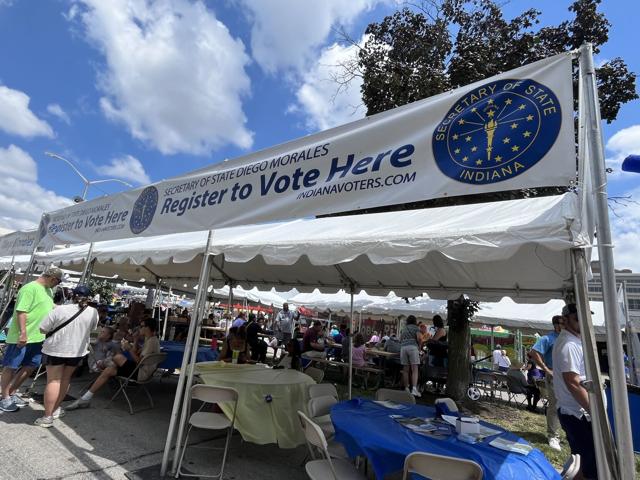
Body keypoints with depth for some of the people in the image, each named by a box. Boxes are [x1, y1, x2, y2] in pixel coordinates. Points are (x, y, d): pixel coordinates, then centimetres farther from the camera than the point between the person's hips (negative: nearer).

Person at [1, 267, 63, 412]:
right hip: (22, 337, -9)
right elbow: (21, 311, -24)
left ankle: (12, 393, 31)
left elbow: (51, 307, 22)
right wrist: (23, 333, -26)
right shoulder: (30, 288, -19)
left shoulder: (47, 290, 10)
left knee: (31, 366, 16)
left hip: (38, 336, 9)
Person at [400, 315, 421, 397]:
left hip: (403, 347, 4)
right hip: (413, 347, -4)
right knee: (415, 370, -6)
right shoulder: (416, 327, 8)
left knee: (405, 370, 6)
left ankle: (406, 389, 7)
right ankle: (414, 389, -18)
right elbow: (418, 338, -6)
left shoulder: (404, 328, 22)